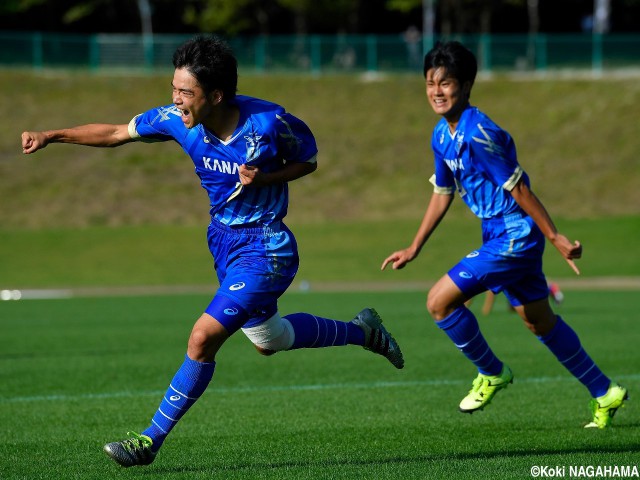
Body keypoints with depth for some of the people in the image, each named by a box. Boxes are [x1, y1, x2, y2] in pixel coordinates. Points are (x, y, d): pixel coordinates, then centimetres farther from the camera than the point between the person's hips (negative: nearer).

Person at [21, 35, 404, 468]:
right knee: (267, 340, 22)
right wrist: (51, 136, -6)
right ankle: (362, 331, 45)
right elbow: (116, 133, 2)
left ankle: (151, 440, -3)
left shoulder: (268, 121, -23)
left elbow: (309, 160, -5)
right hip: (222, 239, 7)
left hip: (264, 249, -7)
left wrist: (264, 178, -22)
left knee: (203, 338, -16)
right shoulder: (178, 120, -11)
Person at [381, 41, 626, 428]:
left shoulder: (477, 134, -22)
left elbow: (518, 188, -21)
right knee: (539, 322, 18)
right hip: (498, 236, 10)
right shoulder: (442, 136, 6)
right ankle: (605, 394, 30)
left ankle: (491, 373, 7)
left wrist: (556, 238, -18)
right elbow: (443, 193, 18)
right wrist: (414, 249, 19)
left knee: (440, 301, -13)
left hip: (516, 236, -10)